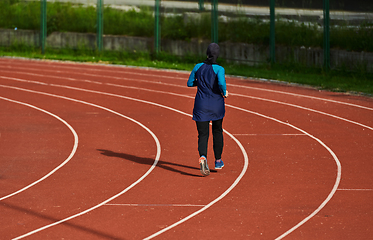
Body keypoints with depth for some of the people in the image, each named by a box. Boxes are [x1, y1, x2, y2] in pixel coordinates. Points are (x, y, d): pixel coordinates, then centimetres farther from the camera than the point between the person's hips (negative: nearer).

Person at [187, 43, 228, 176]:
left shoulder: (198, 67, 0)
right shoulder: (219, 69, -10)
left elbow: (190, 83, 9)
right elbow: (222, 83, -27)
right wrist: (225, 92, -7)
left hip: (201, 106, 1)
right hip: (217, 105, -1)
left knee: (203, 135, -2)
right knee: (217, 131, 22)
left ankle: (203, 157, -32)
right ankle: (218, 161, 32)